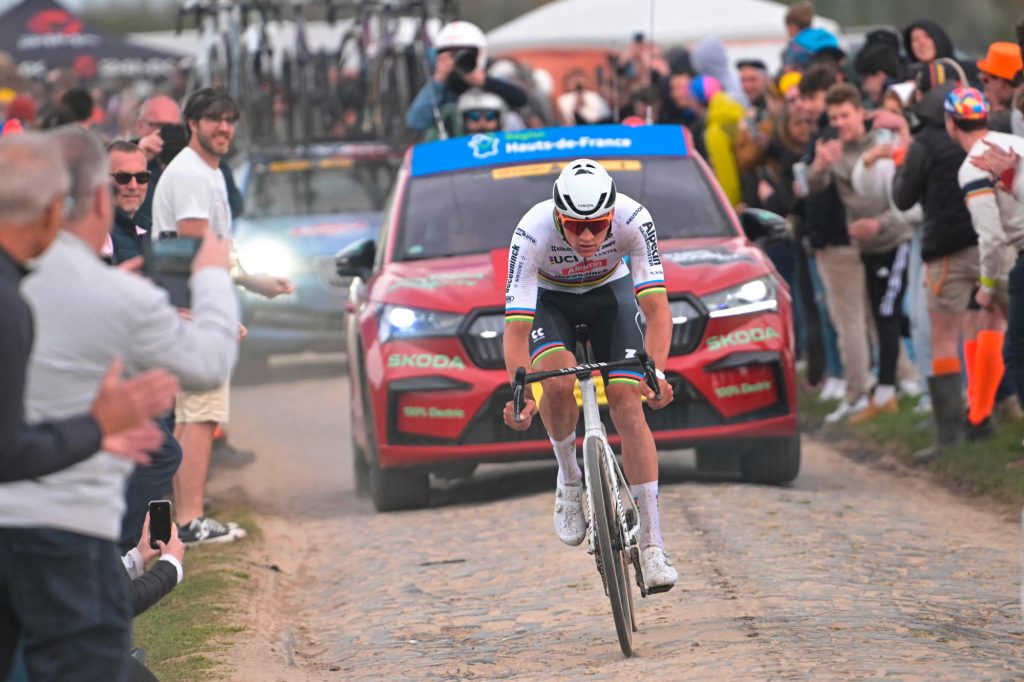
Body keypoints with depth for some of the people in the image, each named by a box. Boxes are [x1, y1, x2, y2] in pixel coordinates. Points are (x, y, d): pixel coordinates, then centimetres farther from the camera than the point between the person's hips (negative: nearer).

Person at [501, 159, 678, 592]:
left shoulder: (633, 220, -34)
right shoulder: (532, 233, -36)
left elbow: (656, 308, -34)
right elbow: (516, 327, -38)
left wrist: (655, 372, -50)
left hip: (609, 293, 1)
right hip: (548, 300, -1)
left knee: (628, 406, -14)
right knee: (558, 379, -32)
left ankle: (652, 546, -11)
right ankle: (569, 479, -3)